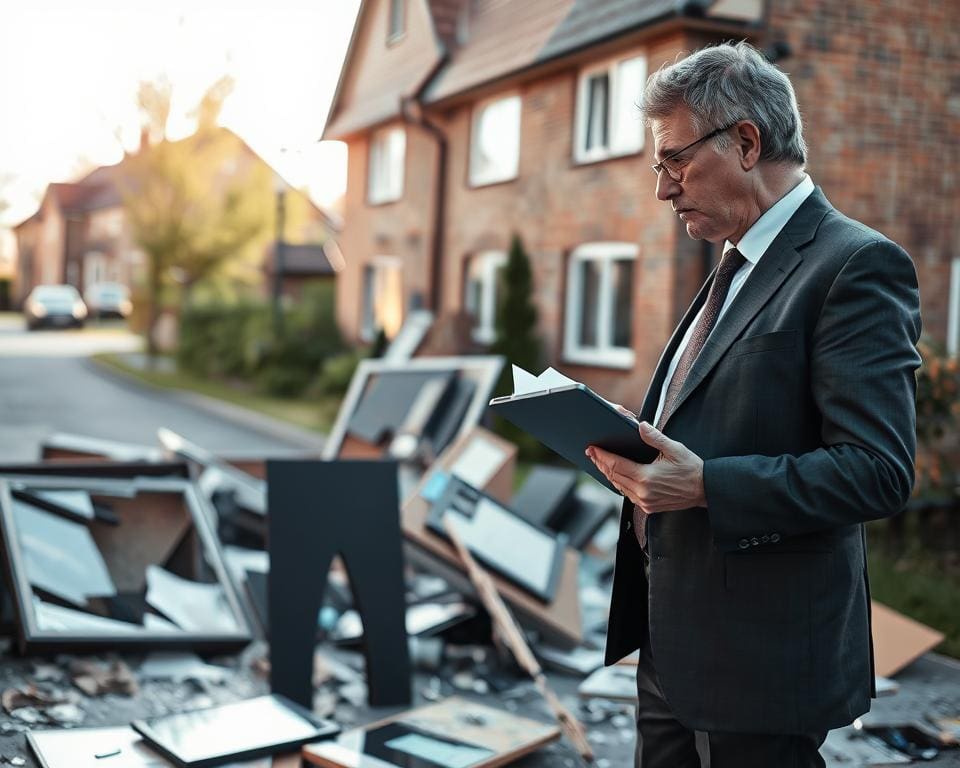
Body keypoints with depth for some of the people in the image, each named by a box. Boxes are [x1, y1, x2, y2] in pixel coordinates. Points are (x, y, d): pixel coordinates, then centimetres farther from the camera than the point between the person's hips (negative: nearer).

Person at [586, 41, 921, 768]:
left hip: (758, 653, -9)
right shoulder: (738, 268, 15)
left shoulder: (856, 265, -15)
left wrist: (705, 484, -26)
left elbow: (877, 470, -22)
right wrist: (636, 445, 4)